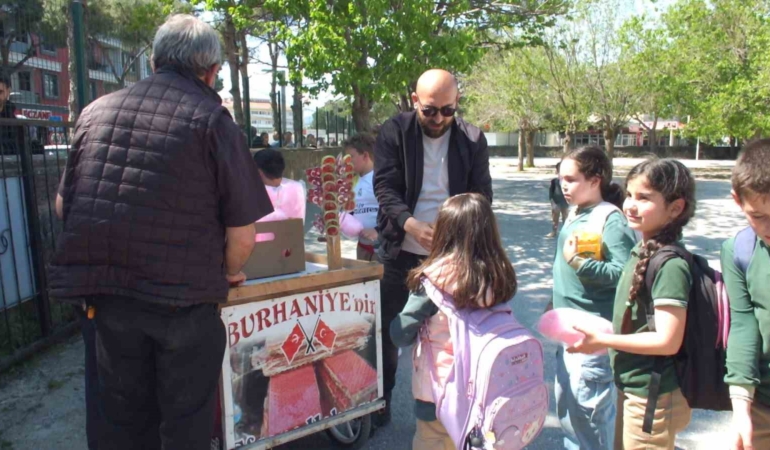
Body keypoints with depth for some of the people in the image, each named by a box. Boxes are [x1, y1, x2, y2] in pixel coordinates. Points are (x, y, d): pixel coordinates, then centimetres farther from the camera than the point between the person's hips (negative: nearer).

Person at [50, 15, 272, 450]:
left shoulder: (97, 111, 7)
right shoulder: (212, 118, -7)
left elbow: (63, 205, 15)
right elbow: (242, 234, -9)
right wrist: (230, 272, 12)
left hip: (105, 291, 5)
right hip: (182, 296, -4)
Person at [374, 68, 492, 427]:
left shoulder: (472, 139, -2)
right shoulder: (394, 132, -5)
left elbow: (482, 194, -2)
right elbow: (385, 187, -12)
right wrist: (411, 225, -30)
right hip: (400, 251, 0)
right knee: (386, 327, 9)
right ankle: (379, 403, 28)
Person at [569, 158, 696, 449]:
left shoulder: (671, 265, -24)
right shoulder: (642, 252, 3)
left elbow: (668, 341, -26)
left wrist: (602, 340, -20)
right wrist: (603, 339, 4)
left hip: (653, 399, -8)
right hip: (631, 388, 9)